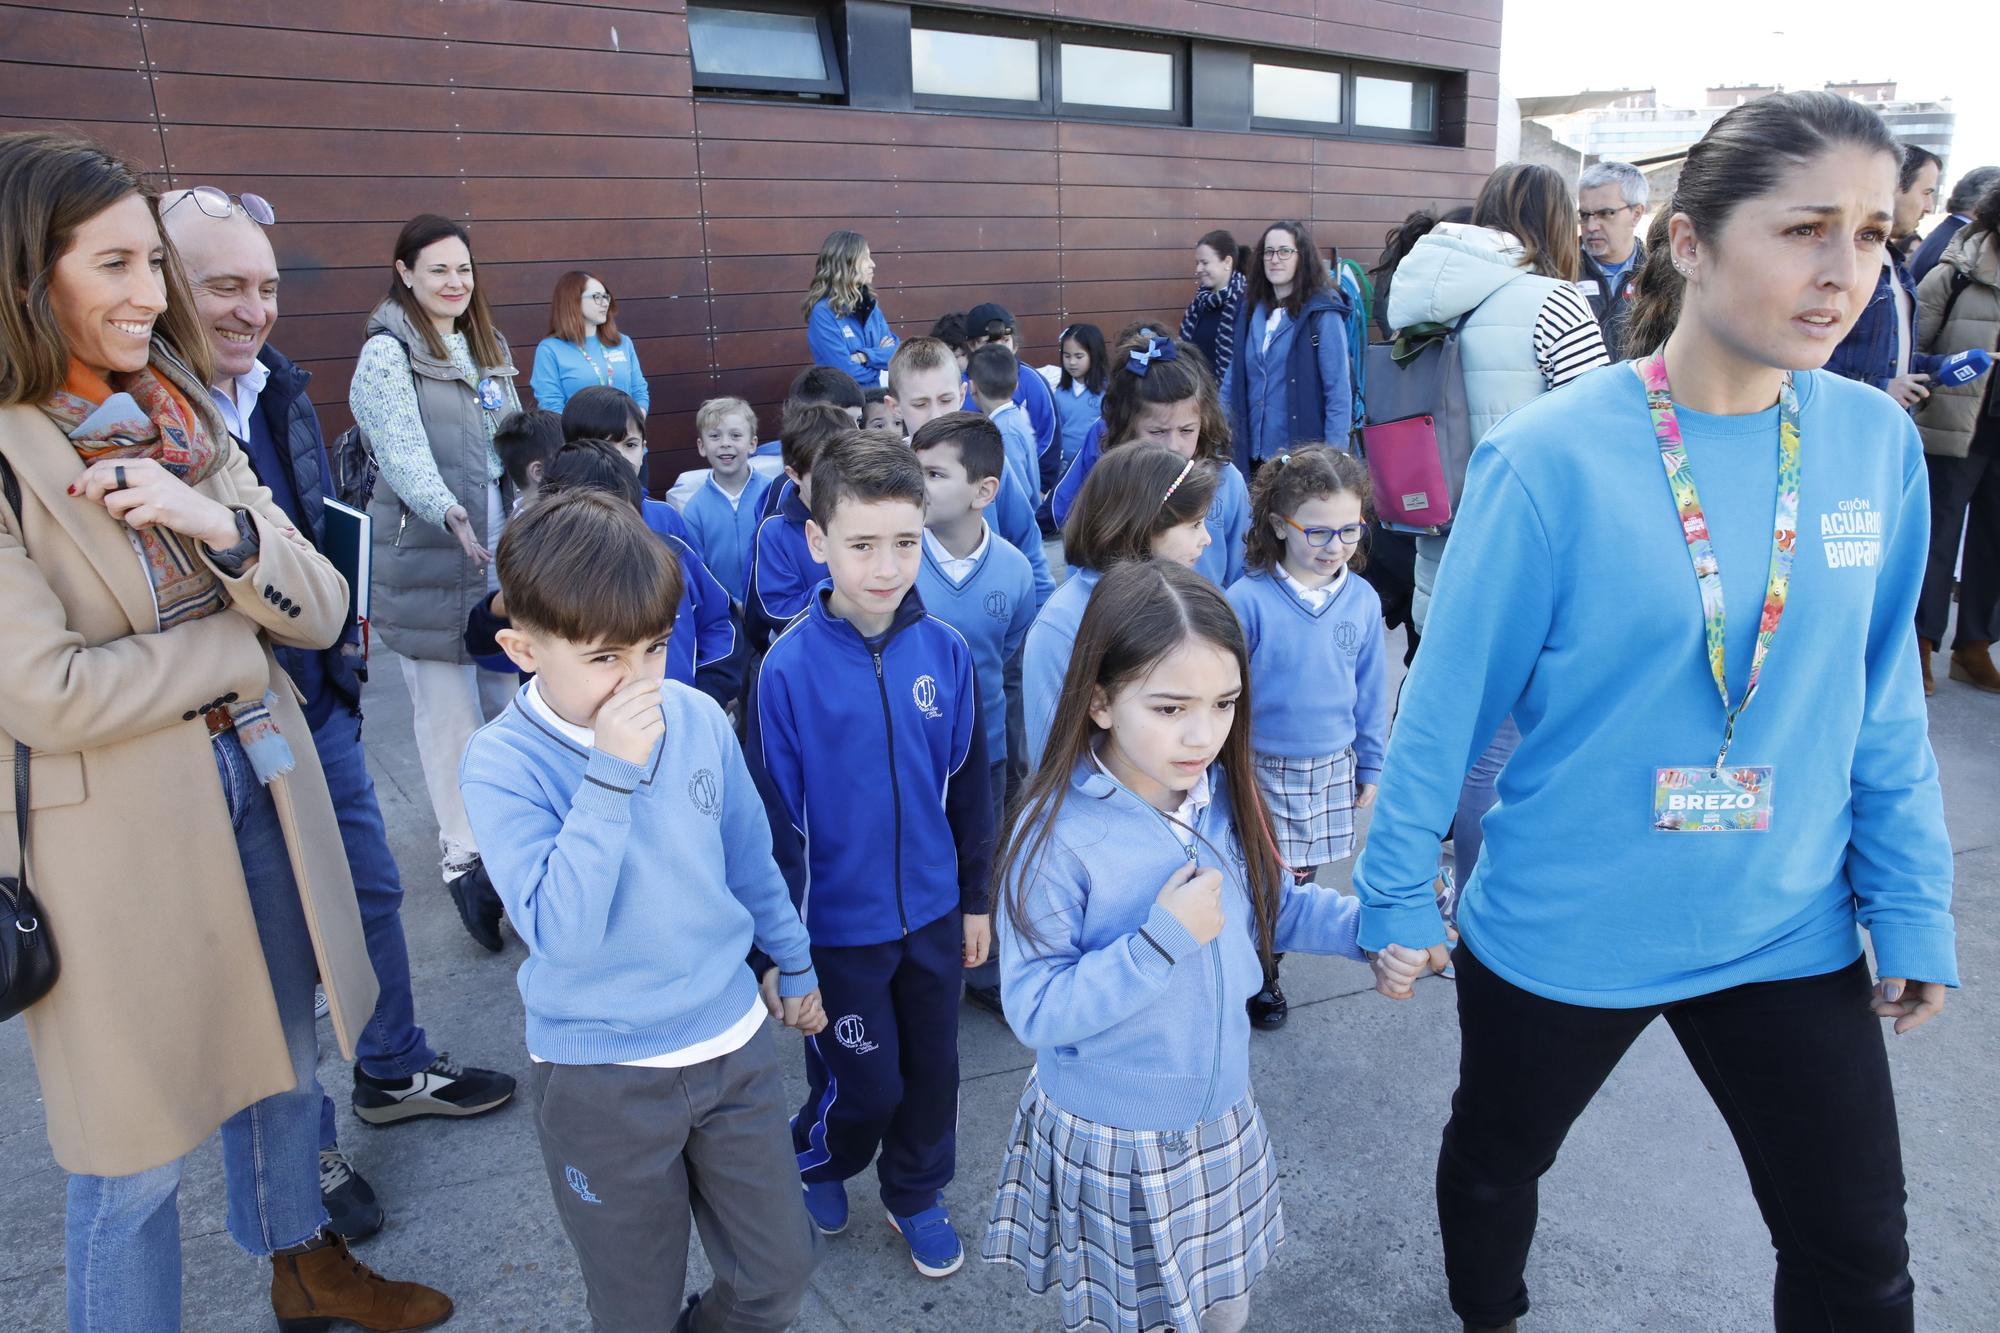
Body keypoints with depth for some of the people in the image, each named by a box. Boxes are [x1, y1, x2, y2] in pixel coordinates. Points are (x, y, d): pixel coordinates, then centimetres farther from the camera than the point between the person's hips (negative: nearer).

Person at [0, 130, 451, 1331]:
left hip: (262, 780, 6)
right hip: (116, 833, -6)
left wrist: (217, 524, -20)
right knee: (139, 1151, 10)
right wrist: (244, 639, -10)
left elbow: (322, 611, -2)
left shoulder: (184, 414, 4)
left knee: (287, 1054, 24)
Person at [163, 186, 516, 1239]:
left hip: (317, 703, 7)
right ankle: (307, 1147, 29)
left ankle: (394, 1072, 41)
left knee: (373, 889, 18)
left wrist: (342, 653, 9)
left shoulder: (279, 389, 5)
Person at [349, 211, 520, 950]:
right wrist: (448, 511, -40)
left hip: (503, 552, 6)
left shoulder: (488, 350, 14)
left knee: (512, 698, 11)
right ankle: (463, 856, 11)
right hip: (428, 561, -6)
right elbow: (403, 450, -23)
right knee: (447, 709, 1)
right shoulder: (387, 355, -8)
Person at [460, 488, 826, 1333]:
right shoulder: (503, 764, -17)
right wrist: (610, 776, -31)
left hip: (733, 1041, 3)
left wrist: (793, 962, 17)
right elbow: (562, 931, -27)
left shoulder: (697, 717, -7)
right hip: (601, 1081, -3)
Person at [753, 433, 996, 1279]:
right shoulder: (789, 668, -17)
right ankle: (815, 1163, 44)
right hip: (839, 922, -3)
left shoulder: (944, 651, -9)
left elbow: (967, 786, 2)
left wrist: (976, 897, 7)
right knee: (866, 1082, 11)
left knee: (932, 1069, 18)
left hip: (933, 913, 3)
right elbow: (776, 812, -10)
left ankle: (916, 1195, 44)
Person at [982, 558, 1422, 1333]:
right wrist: (1161, 940, -32)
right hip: (1111, 1143, -5)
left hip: (1222, 1116, 5)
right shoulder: (1057, 837, -27)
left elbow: (1271, 907, 5)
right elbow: (1033, 1011, -26)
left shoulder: (1221, 800, -11)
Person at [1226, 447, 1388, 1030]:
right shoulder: (1249, 600, -18)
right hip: (1262, 769, -4)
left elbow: (1371, 693, 6)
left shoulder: (1362, 600, -4)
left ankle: (1269, 950, 38)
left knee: (1301, 875, 15)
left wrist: (1371, 767, 11)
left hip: (1332, 768, 4)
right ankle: (1260, 975, 30)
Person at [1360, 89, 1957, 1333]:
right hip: (1563, 925, -2)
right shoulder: (1552, 456, -20)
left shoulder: (1877, 442, -6)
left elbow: (1883, 697, 3)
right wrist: (1396, 896, -8)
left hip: (1790, 931, 3)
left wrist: (1913, 905, 5)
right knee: (1499, 1157, 23)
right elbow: (1450, 698, -14)